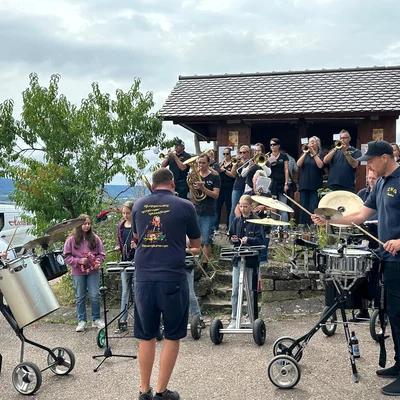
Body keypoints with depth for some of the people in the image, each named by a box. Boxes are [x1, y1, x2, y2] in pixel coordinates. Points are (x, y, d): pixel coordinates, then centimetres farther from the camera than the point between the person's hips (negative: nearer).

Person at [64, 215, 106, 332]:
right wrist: (79, 261, -16)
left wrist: (98, 262, -13)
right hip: (78, 273, -1)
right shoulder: (71, 240, -3)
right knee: (80, 297, 8)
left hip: (93, 271, 1)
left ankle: (96, 319, 15)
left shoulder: (95, 238, 2)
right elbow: (67, 256, -3)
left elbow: (101, 254, 6)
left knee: (95, 295, 1)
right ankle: (81, 321, 17)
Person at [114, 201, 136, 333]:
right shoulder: (120, 226, 9)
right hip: (125, 261, 5)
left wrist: (137, 246, -23)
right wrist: (118, 247, -2)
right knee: (125, 291, 8)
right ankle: (123, 321, 12)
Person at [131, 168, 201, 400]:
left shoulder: (139, 206, 8)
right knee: (172, 336, 9)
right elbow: (196, 244, 10)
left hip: (143, 278, 4)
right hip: (173, 278, -3)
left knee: (146, 336, 14)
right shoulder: (185, 206, -3)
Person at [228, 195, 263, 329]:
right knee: (235, 290, 0)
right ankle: (234, 319, 6)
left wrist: (248, 240, -25)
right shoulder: (236, 220, 8)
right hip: (237, 258, 3)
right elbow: (230, 236, 15)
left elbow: (260, 240, -8)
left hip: (251, 259, -3)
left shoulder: (256, 221, -3)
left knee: (250, 290, 8)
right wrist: (232, 240, -8)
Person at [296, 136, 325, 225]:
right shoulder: (304, 154, 15)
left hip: (315, 186, -3)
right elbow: (298, 164, -2)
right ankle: (302, 225, 9)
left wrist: (314, 153, -11)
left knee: (313, 208, -9)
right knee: (303, 207, 3)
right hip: (304, 184, 3)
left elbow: (320, 165, -13)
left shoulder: (320, 155, 6)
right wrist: (305, 153, -9)